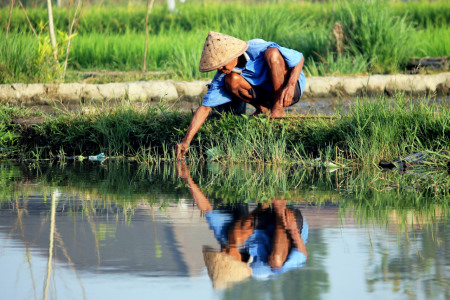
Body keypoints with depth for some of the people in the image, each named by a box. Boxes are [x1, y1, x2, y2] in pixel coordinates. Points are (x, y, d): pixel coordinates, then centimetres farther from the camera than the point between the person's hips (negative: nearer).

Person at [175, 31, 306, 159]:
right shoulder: (222, 75, -16)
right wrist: (187, 140, -28)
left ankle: (278, 108, -20)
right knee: (231, 80, -24)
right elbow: (205, 107, -18)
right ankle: (262, 109, -2)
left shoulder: (259, 49, -26)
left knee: (272, 53, -32)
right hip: (265, 95, 4)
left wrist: (290, 86, -31)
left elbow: (299, 58, -16)